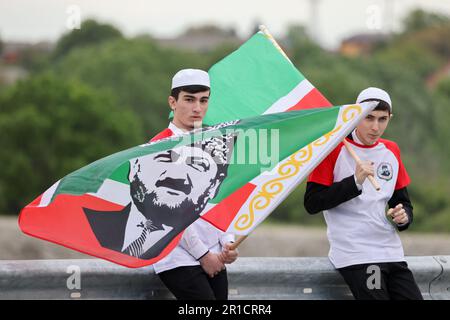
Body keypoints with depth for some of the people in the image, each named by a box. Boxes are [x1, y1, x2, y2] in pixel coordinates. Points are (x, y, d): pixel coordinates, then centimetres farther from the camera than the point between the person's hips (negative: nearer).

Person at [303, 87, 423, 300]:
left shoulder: (391, 151, 14)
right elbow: (312, 204, -10)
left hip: (391, 253, 6)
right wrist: (355, 182, -18)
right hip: (354, 255, -6)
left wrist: (403, 216, 0)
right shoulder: (334, 148, -4)